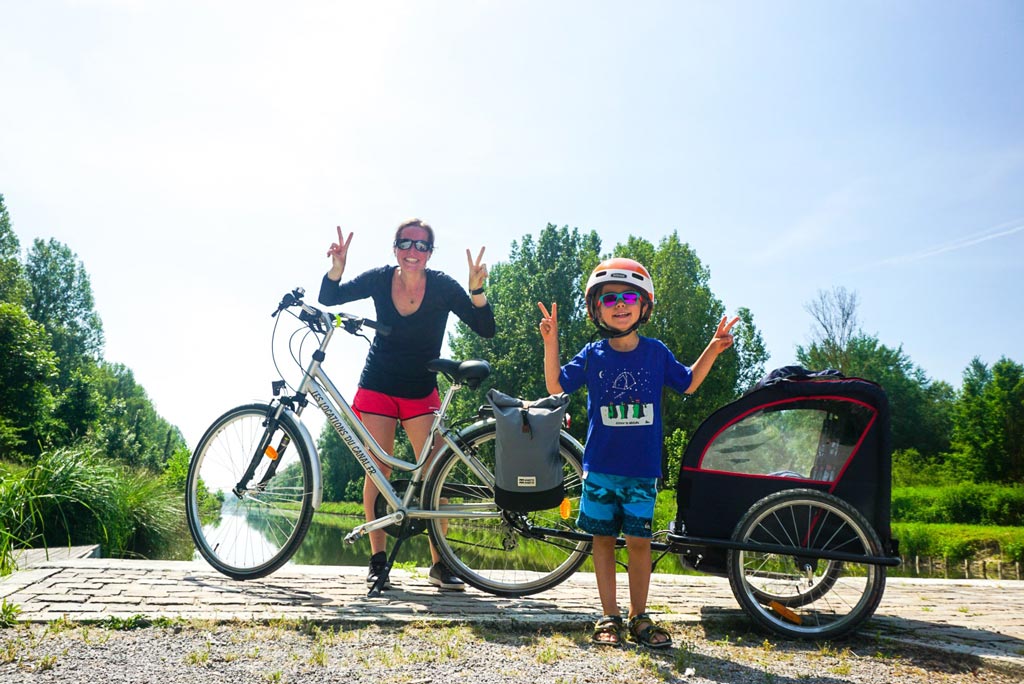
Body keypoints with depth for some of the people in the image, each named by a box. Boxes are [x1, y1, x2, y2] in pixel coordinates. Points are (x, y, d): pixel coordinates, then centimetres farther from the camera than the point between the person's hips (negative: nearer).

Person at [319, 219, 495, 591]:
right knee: (379, 470, -1)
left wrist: (476, 290, -32)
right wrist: (336, 268, -22)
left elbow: (485, 329, -15)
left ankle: (439, 563, 3)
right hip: (378, 388, 1)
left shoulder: (442, 286, -11)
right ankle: (378, 560, 9)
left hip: (421, 392, -1)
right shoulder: (380, 279, -6)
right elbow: (329, 298, -2)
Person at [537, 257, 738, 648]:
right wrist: (550, 342, -11)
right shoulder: (592, 355, 1)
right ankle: (609, 617, 18)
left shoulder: (656, 352, 3)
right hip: (600, 466, 0)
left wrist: (713, 350, 5)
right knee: (603, 538, 7)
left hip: (643, 468, 0)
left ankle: (639, 618, 18)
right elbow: (556, 386, -1)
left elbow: (688, 384, 15)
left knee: (639, 540, 3)